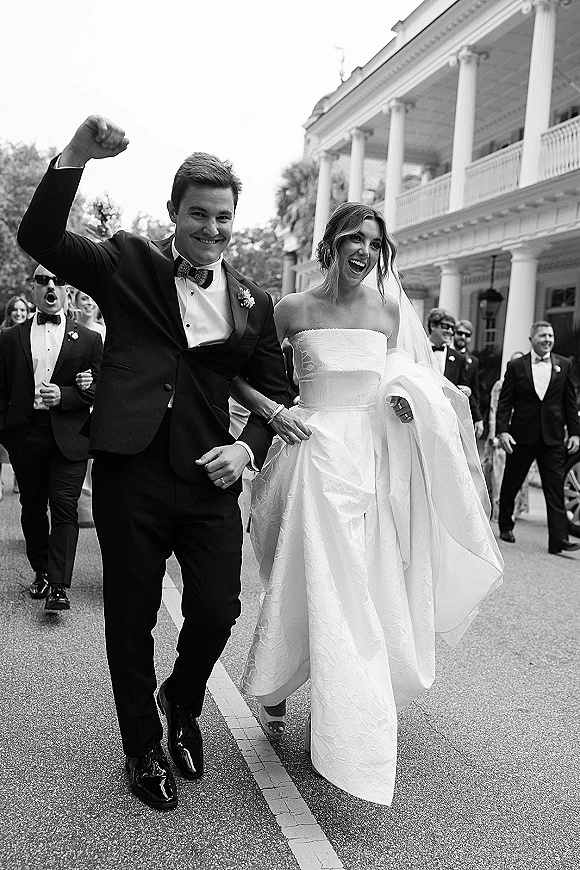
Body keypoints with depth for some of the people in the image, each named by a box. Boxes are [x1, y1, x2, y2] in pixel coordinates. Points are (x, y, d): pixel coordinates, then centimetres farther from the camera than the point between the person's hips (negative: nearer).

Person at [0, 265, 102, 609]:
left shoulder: (88, 339, 7)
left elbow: (101, 388, 3)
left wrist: (65, 395, -12)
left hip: (68, 437, -2)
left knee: (64, 509, -7)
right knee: (32, 508, 11)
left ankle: (59, 585, -7)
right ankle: (41, 571, 26)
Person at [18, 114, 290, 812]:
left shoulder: (253, 302, 10)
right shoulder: (127, 263, 4)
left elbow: (273, 390, 14)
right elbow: (38, 237, -7)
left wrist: (247, 447, -4)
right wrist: (78, 153, -20)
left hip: (210, 479, 2)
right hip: (130, 473, -2)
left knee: (217, 611, 2)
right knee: (130, 620, 10)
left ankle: (182, 704, 37)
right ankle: (143, 749, 34)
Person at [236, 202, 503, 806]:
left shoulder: (390, 310, 7)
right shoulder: (294, 309, -1)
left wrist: (408, 400, -4)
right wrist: (272, 411, -10)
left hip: (374, 457, 3)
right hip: (316, 452, -3)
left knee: (365, 590, 6)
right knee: (317, 586, -3)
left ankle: (333, 713, 24)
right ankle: (273, 691, 24)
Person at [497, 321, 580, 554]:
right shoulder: (516, 366, 1)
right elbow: (505, 402, -1)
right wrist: (502, 430, -12)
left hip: (553, 437, 1)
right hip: (522, 436, -1)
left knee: (555, 489, -3)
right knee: (511, 484, 11)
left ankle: (559, 540, -4)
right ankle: (505, 527, 30)